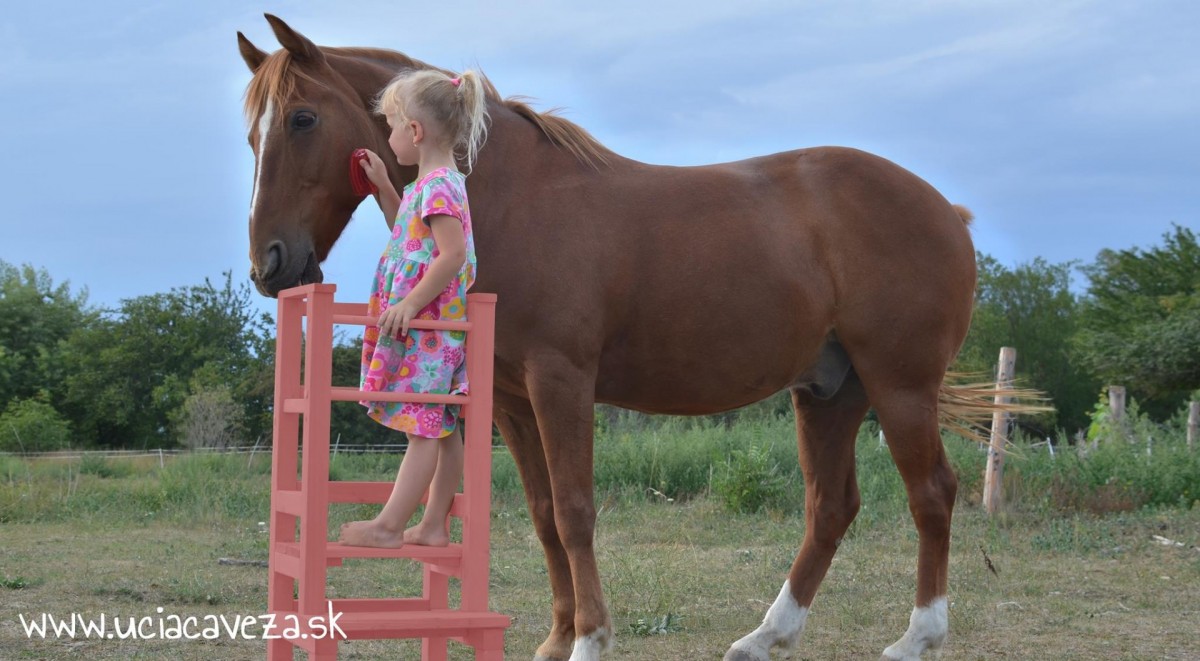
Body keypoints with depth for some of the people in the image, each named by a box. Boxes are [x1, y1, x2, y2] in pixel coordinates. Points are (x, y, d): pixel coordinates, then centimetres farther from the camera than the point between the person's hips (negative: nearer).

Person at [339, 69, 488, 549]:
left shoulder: (438, 186, -16)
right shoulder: (431, 184, 15)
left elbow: (452, 254, -25)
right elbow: (410, 231, 32)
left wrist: (410, 304, -24)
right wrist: (383, 188, 23)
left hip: (428, 327, -11)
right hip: (429, 328, 11)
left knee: (424, 427, -7)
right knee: (441, 428, 11)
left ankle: (389, 526, -6)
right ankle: (434, 525, 15)